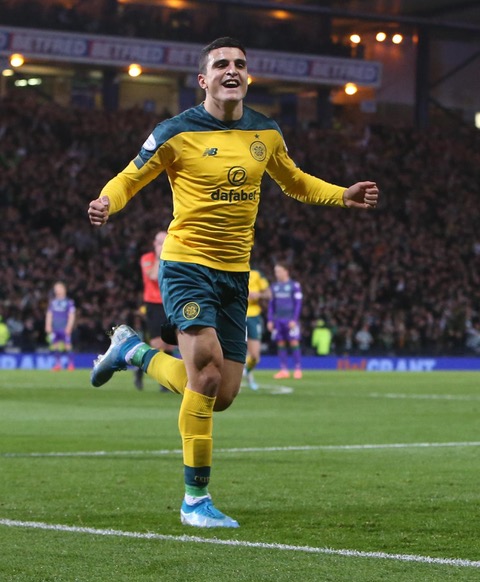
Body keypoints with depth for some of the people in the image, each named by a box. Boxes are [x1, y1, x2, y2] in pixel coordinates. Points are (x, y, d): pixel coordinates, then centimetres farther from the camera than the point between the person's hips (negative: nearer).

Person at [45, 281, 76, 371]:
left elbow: (71, 315, 0)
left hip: (64, 329, -4)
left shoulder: (69, 302, 3)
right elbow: (49, 315, 17)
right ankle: (58, 364, 8)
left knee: (67, 346, -8)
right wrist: (48, 326, 6)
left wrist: (69, 327, -9)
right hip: (54, 329, 4)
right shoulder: (52, 302, 15)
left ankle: (71, 364, -3)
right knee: (56, 346, 1)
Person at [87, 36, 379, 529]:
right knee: (207, 366, -22)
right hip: (187, 264, -6)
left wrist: (343, 196, 8)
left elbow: (295, 182, 24)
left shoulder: (265, 133, 7)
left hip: (235, 274, 6)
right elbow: (129, 178, -1)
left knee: (220, 395, 5)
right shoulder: (178, 132, -8)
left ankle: (133, 350, 32)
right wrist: (106, 202, -24)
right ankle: (195, 500, -10)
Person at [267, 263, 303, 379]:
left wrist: (294, 319, -10)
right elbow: (271, 304, 18)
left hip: (290, 320, -5)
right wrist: (270, 320, 11)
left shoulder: (294, 285, -1)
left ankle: (298, 369, -6)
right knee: (281, 344, 2)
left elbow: (298, 303, -3)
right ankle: (284, 370, 5)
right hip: (278, 320, 5)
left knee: (294, 343, -9)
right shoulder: (274, 286, 14)